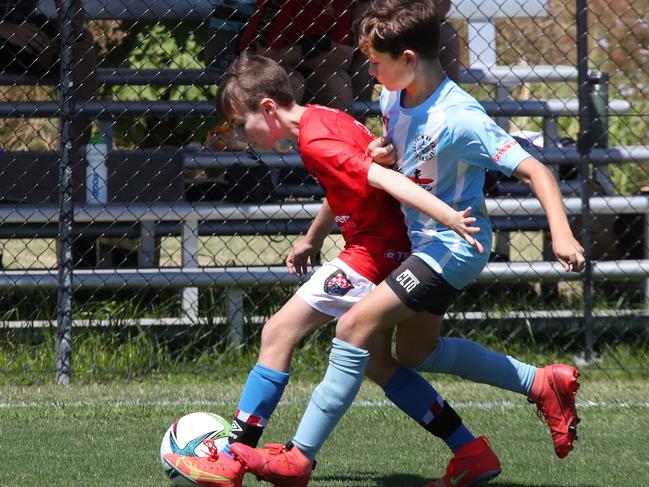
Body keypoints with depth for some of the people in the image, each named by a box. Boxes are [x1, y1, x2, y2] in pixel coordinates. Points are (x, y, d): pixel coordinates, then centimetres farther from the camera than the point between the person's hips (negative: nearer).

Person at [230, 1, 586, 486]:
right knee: (417, 353, 23)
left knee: (356, 325, -19)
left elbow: (533, 169, -28)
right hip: (424, 240, 10)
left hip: (454, 244, -10)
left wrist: (561, 234, -40)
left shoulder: (458, 119, -28)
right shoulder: (394, 98, -3)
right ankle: (543, 385, 29)